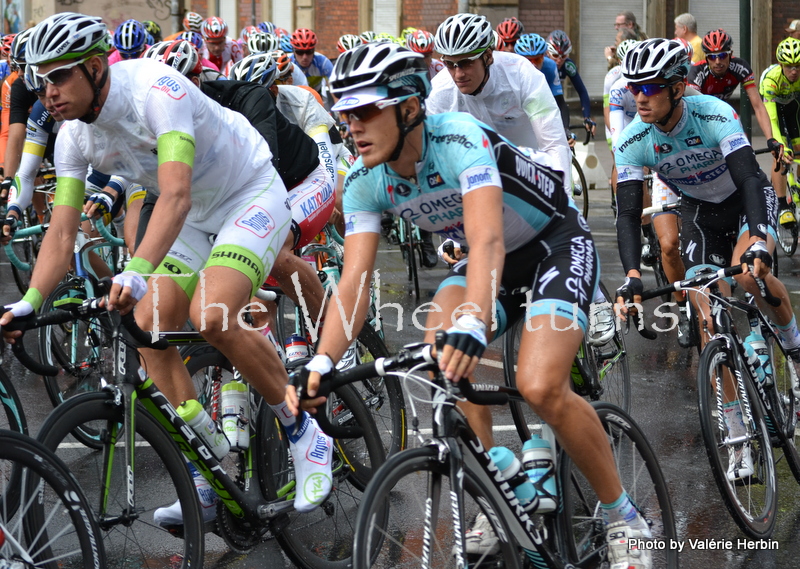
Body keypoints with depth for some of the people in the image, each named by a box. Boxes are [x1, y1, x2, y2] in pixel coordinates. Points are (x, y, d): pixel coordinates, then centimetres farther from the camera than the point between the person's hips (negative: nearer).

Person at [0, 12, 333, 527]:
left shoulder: (155, 89, -31)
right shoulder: (75, 136, -8)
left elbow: (175, 196, -42)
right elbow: (62, 233, -7)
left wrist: (136, 274, -54)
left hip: (252, 197, -8)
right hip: (197, 218, 8)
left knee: (210, 316, -28)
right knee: (147, 326, -8)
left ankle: (305, 435, -9)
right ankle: (204, 479, 2)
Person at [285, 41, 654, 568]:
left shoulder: (460, 139, -32)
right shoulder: (365, 183, -13)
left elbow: (487, 241, -45)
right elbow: (354, 282, -19)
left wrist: (472, 327, -61)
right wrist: (321, 362, -35)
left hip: (558, 245, -6)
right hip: (497, 262, 6)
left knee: (541, 388, -26)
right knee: (437, 355, -23)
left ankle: (624, 517, -5)